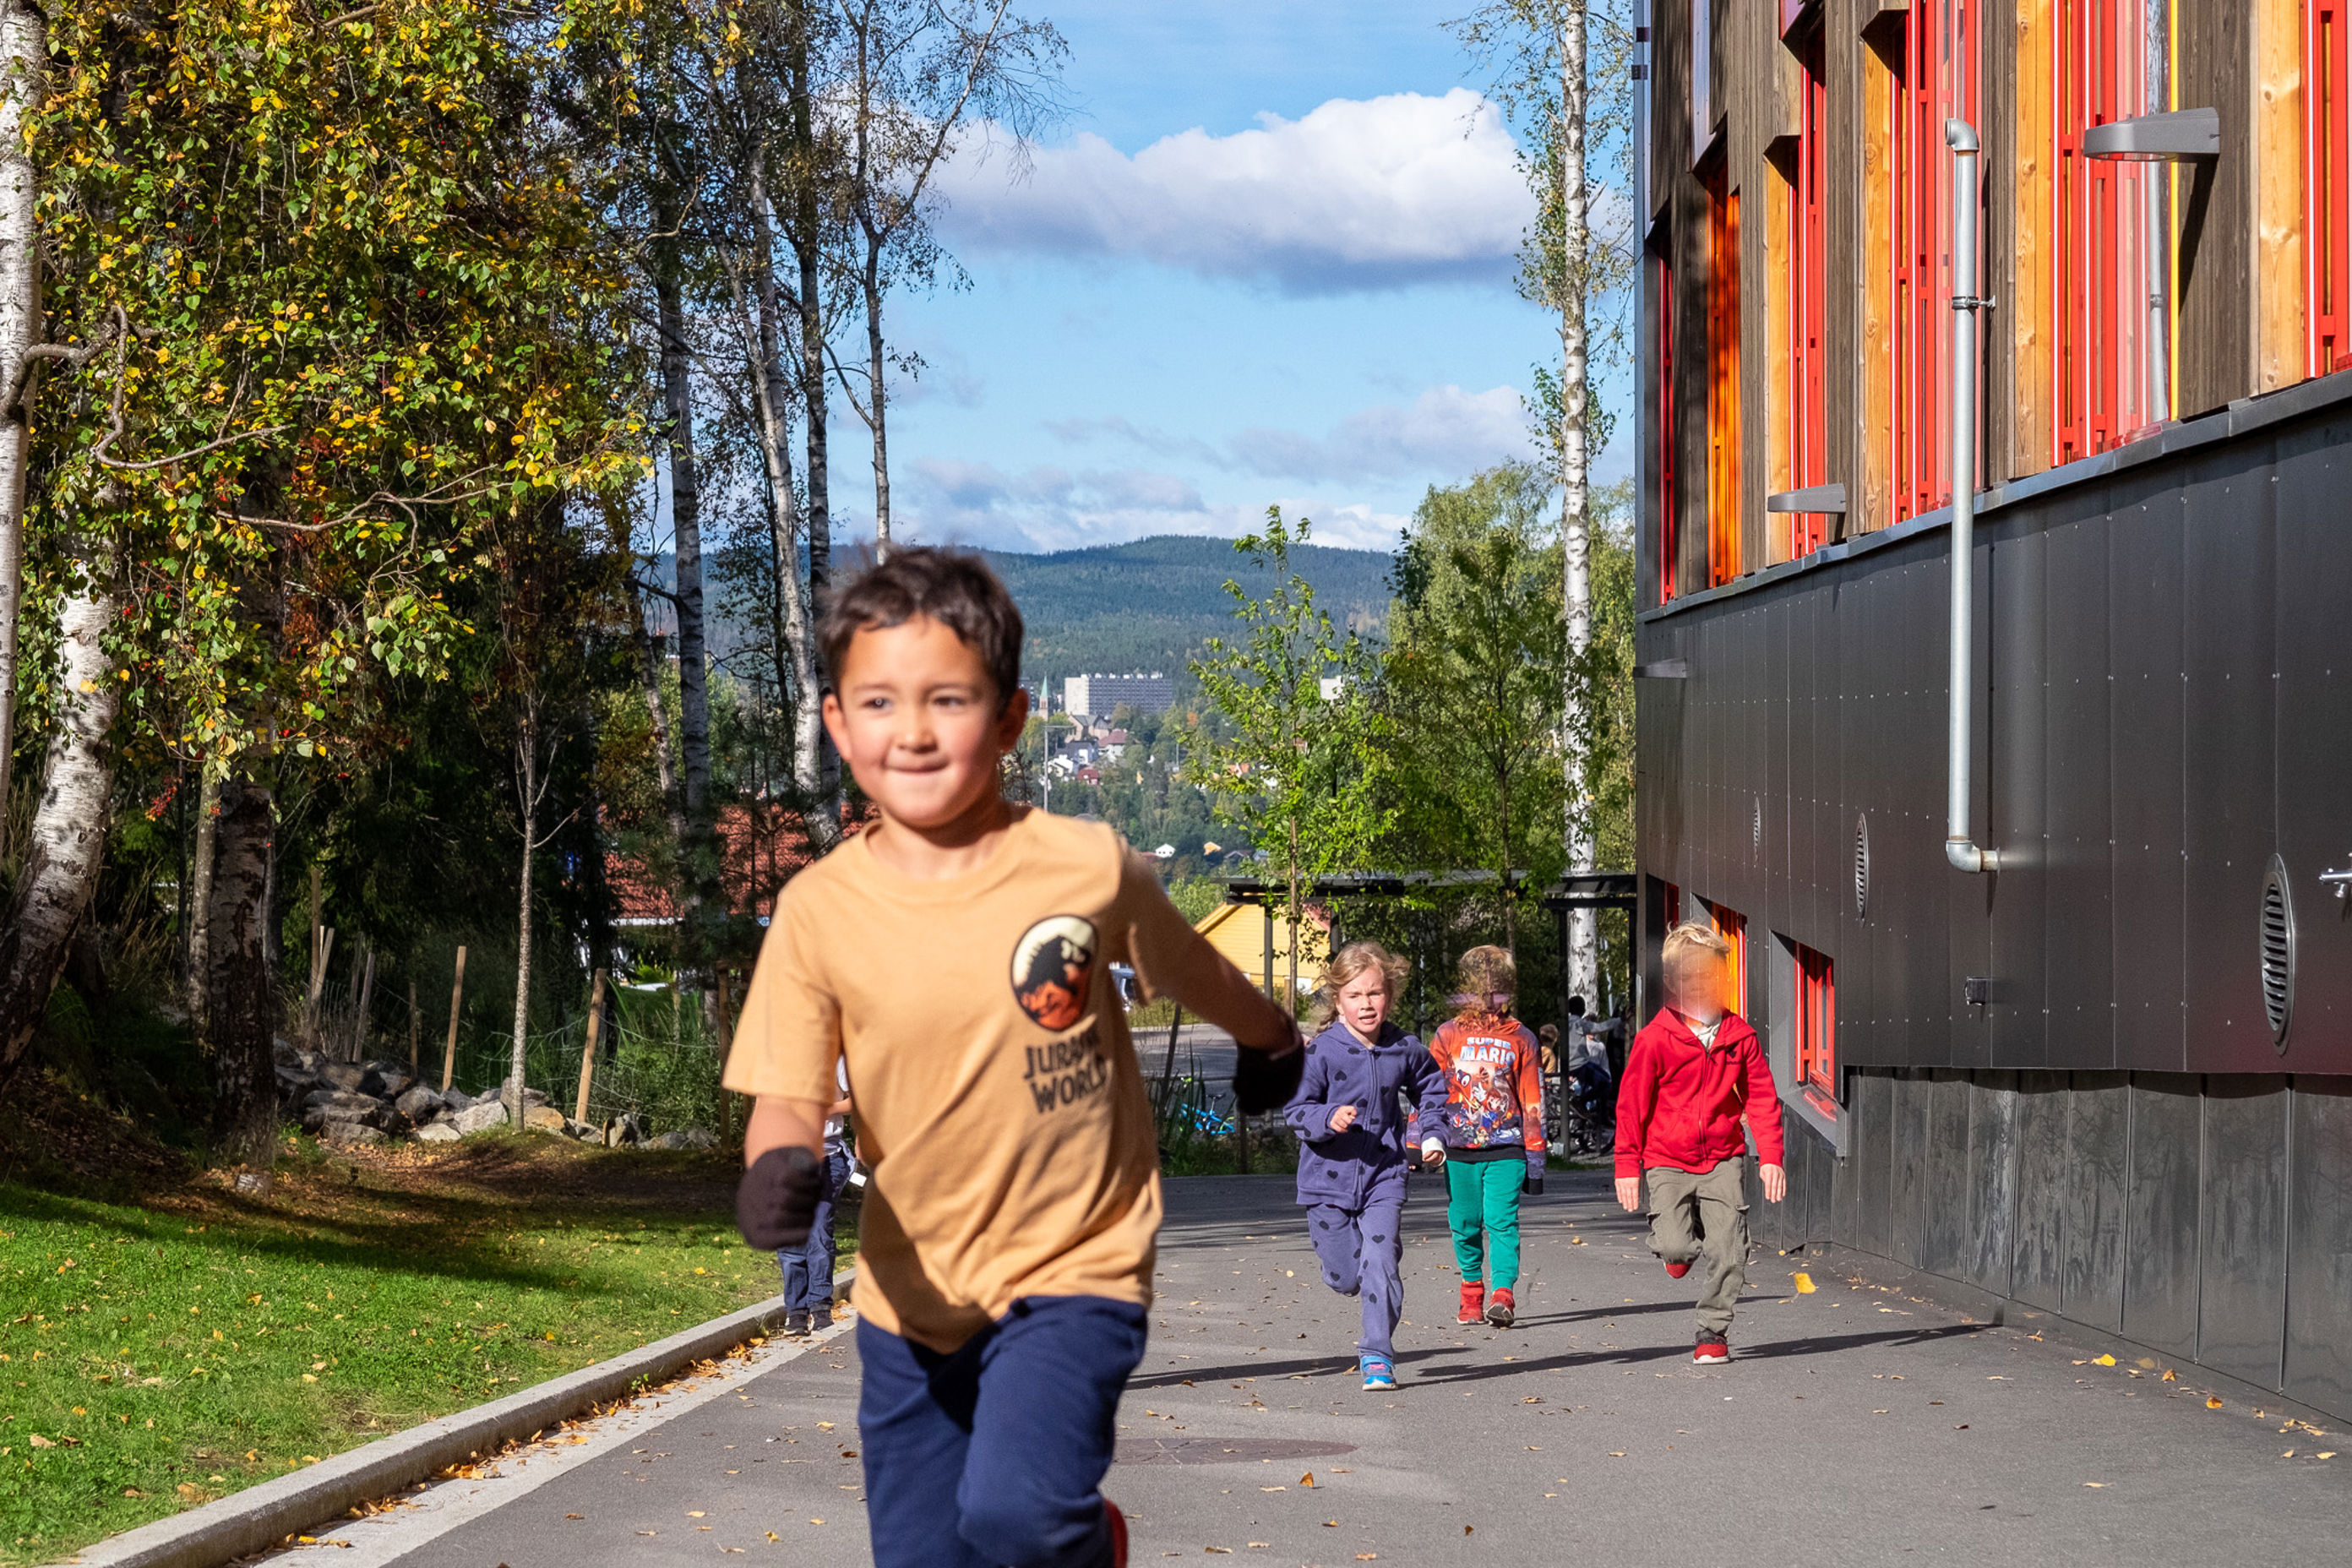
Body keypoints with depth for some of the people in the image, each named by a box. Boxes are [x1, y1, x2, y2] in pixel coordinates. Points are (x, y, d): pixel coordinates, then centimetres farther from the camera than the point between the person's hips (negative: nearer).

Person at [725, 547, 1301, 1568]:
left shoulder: (1086, 867, -10)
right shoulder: (819, 910, -8)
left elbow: (1190, 968, 9)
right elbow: (787, 1096, -9)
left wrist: (1271, 1042, 28)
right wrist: (780, 1166, -32)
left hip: (1073, 1270, -3)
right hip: (913, 1296, 3)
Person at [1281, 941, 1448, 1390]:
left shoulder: (1404, 1050, 1)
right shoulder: (1322, 1053, -10)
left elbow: (1433, 1086, 21)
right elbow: (1295, 1109, -11)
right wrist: (1328, 1118, -29)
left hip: (1383, 1176, 1)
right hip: (1329, 1180, -1)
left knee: (1380, 1265, -14)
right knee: (1344, 1278, 8)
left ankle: (1377, 1353, -3)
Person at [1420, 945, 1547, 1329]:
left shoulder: (1519, 1039, 6)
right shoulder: (1448, 1035, 7)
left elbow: (1532, 1103, 8)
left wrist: (1535, 1159, 6)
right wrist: (1428, 1138, -3)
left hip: (1506, 1149, -2)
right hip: (1459, 1151, 2)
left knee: (1502, 1222, -14)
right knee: (1465, 1225, 6)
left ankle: (1503, 1296, -20)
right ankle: (1472, 1298, 20)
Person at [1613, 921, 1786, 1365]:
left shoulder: (1739, 1036, 1)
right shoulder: (1655, 1040, -8)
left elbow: (1762, 1097, 7)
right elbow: (1631, 1104, -2)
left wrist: (1770, 1157, 1)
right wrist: (1628, 1166, -2)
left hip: (1723, 1160, 2)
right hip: (1668, 1162, -2)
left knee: (1729, 1252, -5)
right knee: (1674, 1246, -15)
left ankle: (1713, 1331, 12)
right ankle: (1682, 1246, 23)